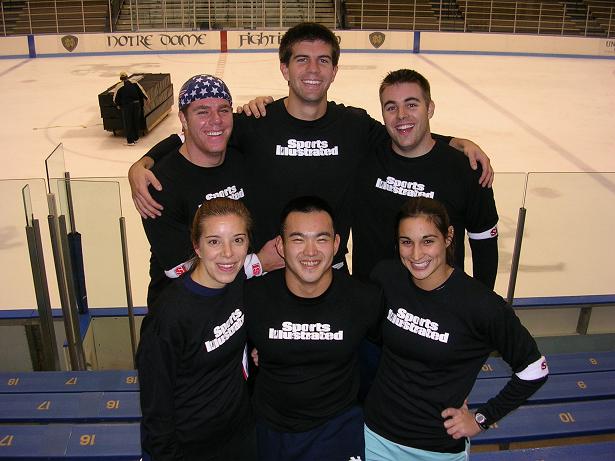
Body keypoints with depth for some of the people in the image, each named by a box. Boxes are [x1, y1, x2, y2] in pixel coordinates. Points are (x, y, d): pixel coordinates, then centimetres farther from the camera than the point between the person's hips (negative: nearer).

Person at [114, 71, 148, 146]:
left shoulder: (120, 87, -6)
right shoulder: (135, 83, -1)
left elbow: (115, 98, 2)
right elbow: (141, 91, 4)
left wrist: (118, 105, 19)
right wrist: (146, 98, 19)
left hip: (126, 106, -3)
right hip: (137, 105, 3)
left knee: (128, 123, 6)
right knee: (136, 122, 16)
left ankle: (130, 141, 7)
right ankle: (136, 138, 27)